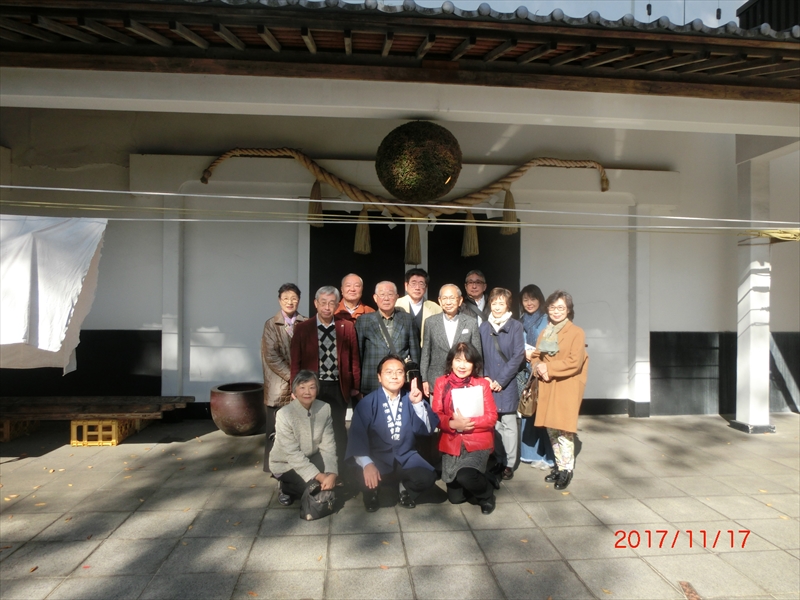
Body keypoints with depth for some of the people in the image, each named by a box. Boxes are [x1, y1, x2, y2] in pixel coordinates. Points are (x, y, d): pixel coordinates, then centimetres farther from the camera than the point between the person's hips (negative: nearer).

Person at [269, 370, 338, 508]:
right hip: (285, 463, -5)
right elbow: (293, 454, -26)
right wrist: (319, 476, -31)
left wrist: (331, 473, -29)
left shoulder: (325, 409, -14)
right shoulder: (285, 414, -26)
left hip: (311, 458, 5)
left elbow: (328, 445, -14)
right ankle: (287, 488, 6)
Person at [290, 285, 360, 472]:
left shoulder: (347, 327, 0)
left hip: (339, 388, 0)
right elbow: (296, 362, 0)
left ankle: (339, 471, 24)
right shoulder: (302, 328, -2)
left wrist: (356, 386, 1)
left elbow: (354, 359, 2)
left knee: (338, 430, 9)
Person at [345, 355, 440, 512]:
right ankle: (371, 494, 8)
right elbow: (357, 436, -19)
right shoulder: (367, 403, -9)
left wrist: (418, 404, -21)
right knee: (366, 479, -32)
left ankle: (406, 489, 13)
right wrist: (367, 463, -34)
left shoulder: (410, 400, 2)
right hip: (377, 458, -2)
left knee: (428, 477, -24)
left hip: (405, 458, 2)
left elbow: (426, 430, -6)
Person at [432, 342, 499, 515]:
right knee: (455, 497, 9)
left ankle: (486, 493, 6)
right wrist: (453, 423, -24)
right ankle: (481, 478, 39)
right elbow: (436, 416, -5)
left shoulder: (482, 384, -5)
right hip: (451, 443, 3)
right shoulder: (441, 383, -2)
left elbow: (491, 417, -9)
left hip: (478, 442, -3)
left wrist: (468, 423, -23)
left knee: (464, 476, -29)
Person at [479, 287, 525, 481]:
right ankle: (498, 460, 21)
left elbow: (518, 356, -7)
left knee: (508, 424, 2)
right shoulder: (483, 326, 7)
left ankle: (509, 463, 12)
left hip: (508, 384, -3)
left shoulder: (516, 326, -2)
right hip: (487, 383, 3)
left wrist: (501, 380, -10)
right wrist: (485, 377, -5)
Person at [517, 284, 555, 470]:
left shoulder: (547, 320, -3)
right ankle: (531, 453, 17)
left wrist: (536, 354, -13)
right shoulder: (521, 322, 14)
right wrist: (524, 353, -3)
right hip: (525, 371, 5)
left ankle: (547, 455, 5)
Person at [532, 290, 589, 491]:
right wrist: (538, 367, -9)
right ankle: (558, 466, 22)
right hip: (547, 388, 5)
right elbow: (536, 356, 13)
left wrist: (548, 368, -13)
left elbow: (574, 362, -14)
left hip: (566, 389, -5)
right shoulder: (544, 333, 14)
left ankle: (566, 469, 7)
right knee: (551, 428, 9)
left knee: (563, 429, -7)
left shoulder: (577, 333, -5)